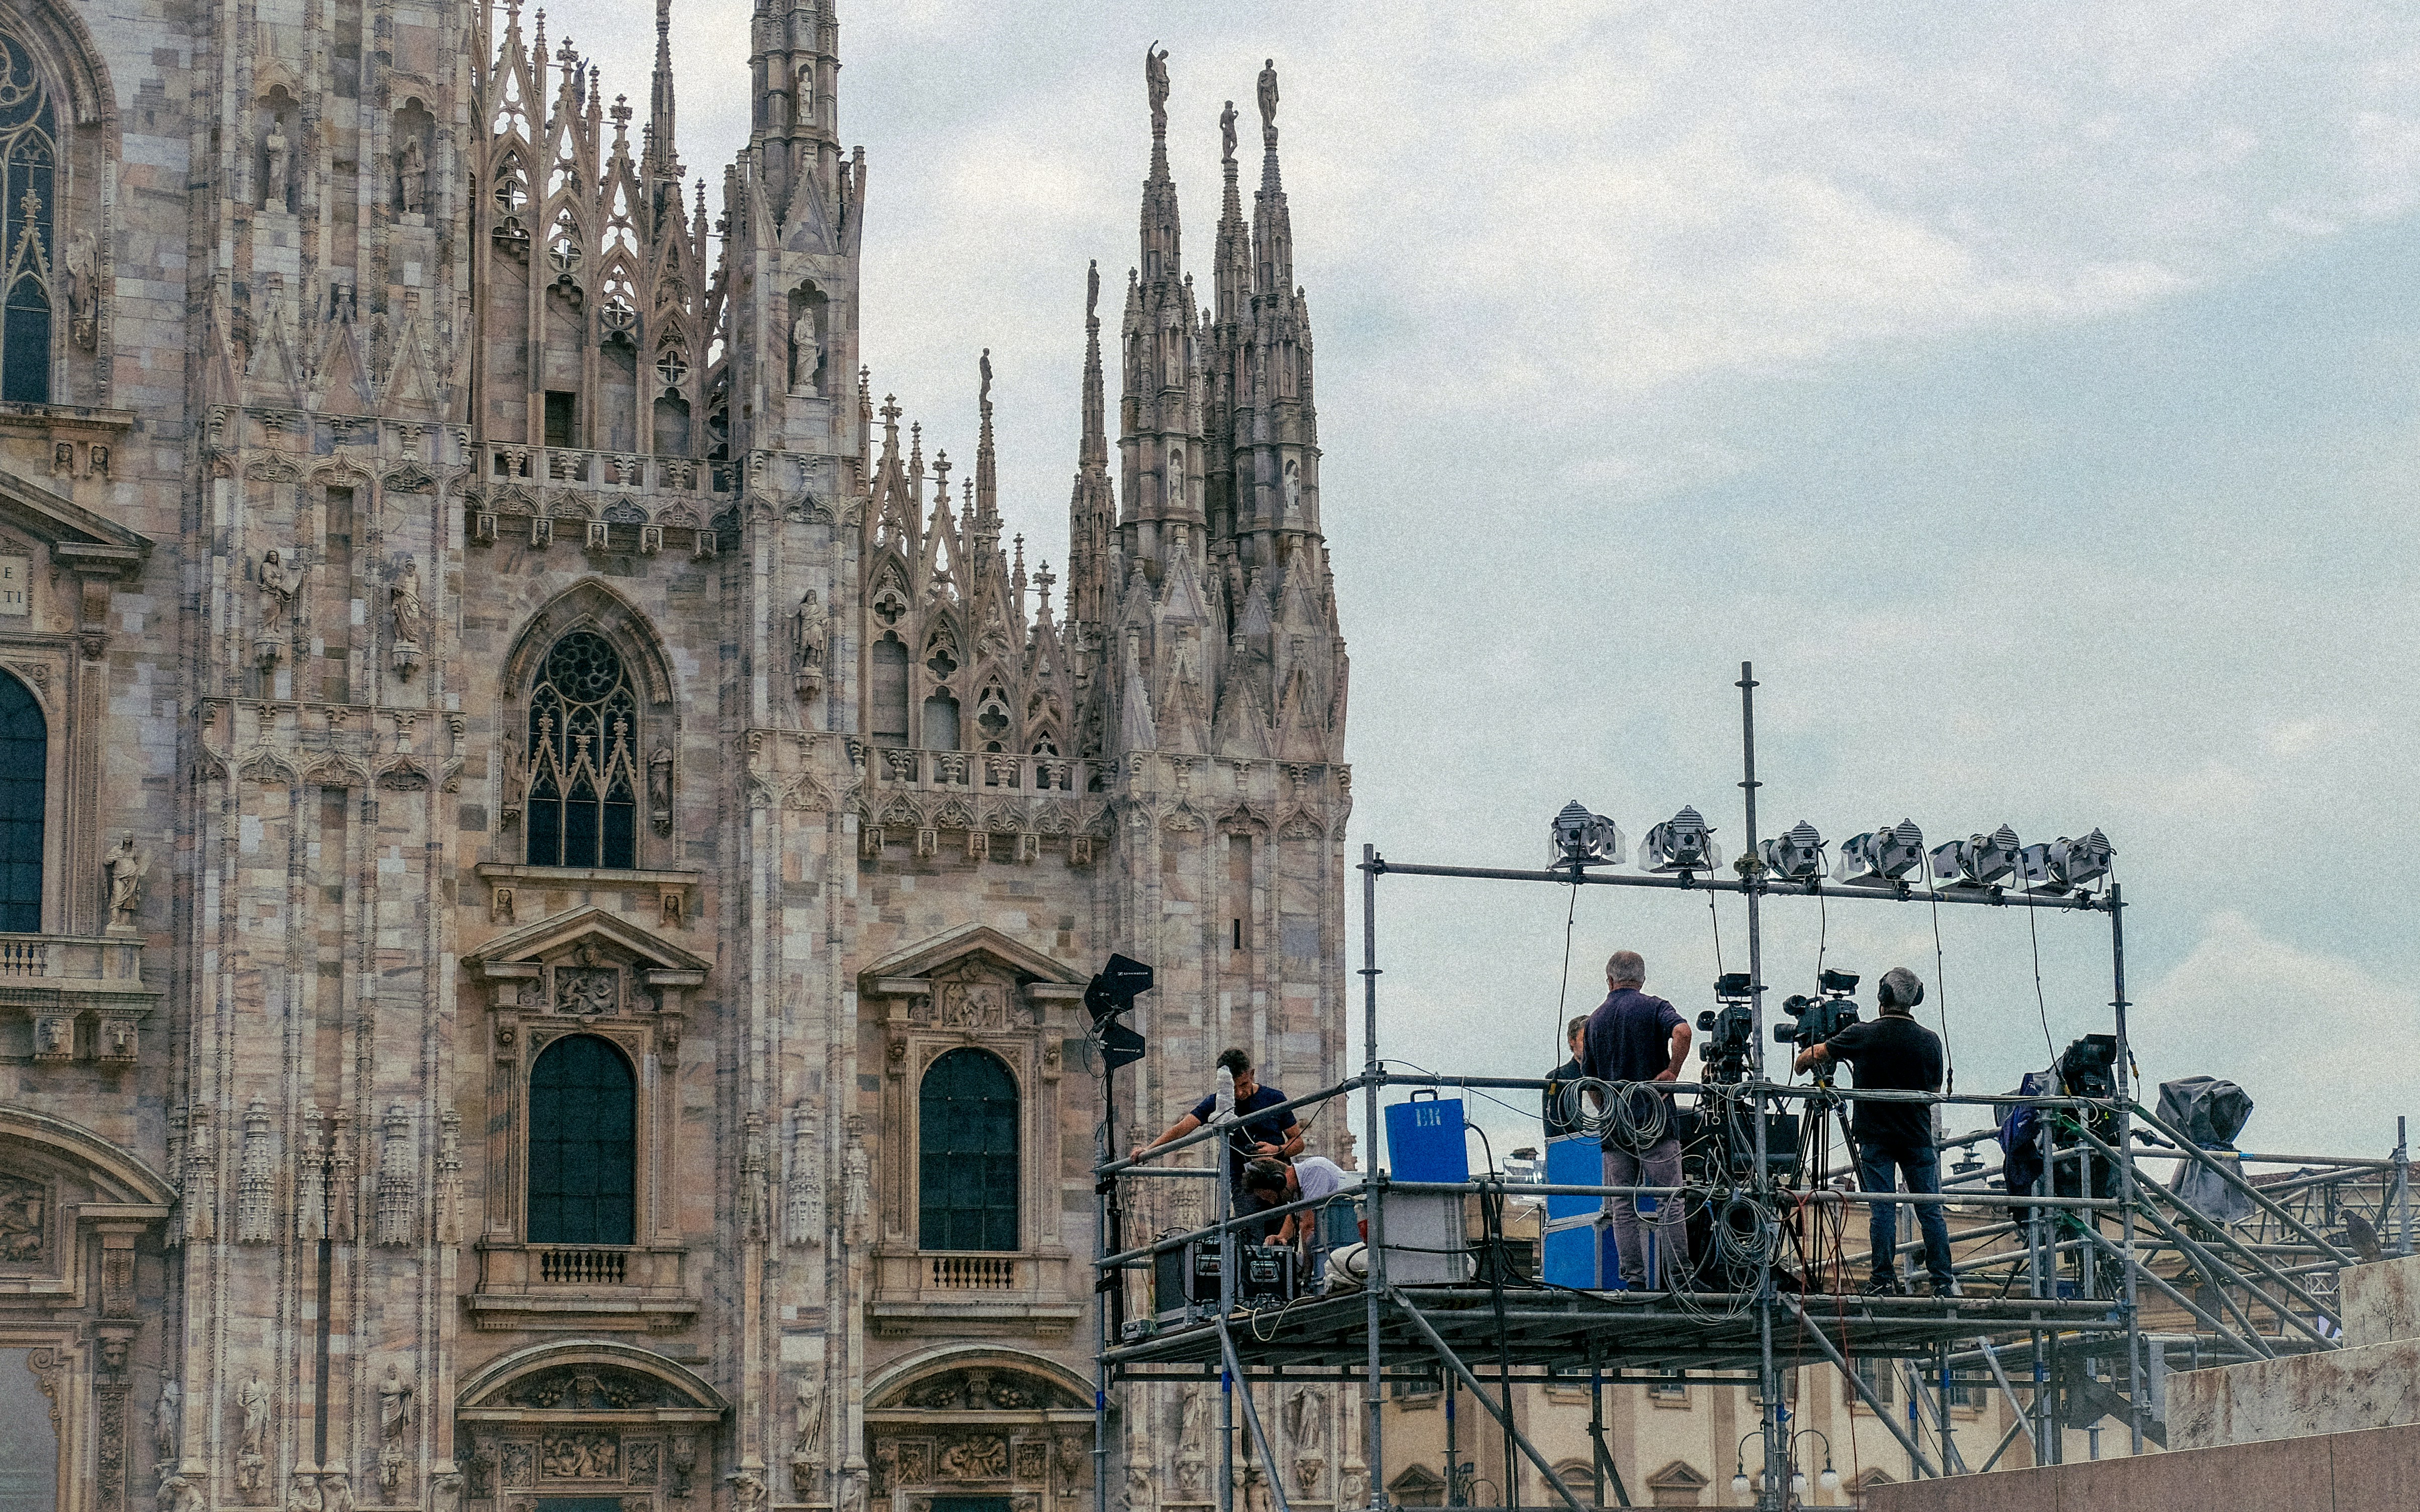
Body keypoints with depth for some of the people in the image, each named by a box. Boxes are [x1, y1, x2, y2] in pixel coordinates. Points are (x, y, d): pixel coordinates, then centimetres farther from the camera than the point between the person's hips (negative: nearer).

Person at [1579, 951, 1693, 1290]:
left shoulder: (1595, 1020, 13)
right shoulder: (1654, 1008, 0)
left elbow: (1590, 1081, 16)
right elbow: (1682, 1032, -23)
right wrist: (1672, 1072, -11)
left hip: (1613, 1125, 3)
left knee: (1623, 1207, 6)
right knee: (1669, 1200, -1)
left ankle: (1634, 1278, 1)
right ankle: (1678, 1277, -6)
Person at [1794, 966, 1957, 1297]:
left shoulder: (1862, 1036, -7)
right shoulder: (1930, 1041, -1)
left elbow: (1814, 1054, 4)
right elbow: (1935, 1090, 11)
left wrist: (1800, 1064, 26)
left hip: (1875, 1137, -1)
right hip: (1918, 1138, 1)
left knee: (1883, 1210, 1)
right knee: (1931, 1210, 6)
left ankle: (1885, 1282, 0)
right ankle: (1943, 1282, 7)